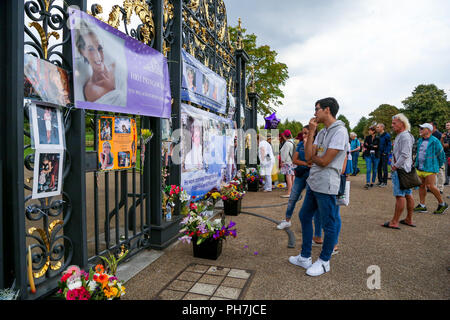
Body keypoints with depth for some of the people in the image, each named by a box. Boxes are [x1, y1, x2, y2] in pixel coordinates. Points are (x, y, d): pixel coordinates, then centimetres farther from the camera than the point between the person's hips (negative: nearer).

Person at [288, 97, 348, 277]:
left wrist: (312, 156, 2)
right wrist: (311, 132, 0)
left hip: (326, 186, -10)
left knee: (329, 224, 5)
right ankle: (305, 257, 31)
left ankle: (324, 262, 22)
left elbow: (324, 161, -19)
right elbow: (308, 156, 1)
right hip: (313, 183, 10)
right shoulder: (322, 132, 13)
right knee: (304, 217, 17)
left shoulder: (339, 131, -14)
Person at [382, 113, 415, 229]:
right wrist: (394, 165, 16)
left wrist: (395, 166, -17)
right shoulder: (400, 135, 17)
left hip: (401, 170, -11)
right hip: (404, 170, 11)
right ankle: (409, 220, 22)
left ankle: (394, 222, -5)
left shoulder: (405, 136, -15)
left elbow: (405, 155, -22)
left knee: (400, 195, -8)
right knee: (408, 195, 13)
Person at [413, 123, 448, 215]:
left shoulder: (435, 141, -9)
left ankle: (442, 204, 11)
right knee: (421, 186, 8)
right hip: (420, 168, 7)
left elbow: (441, 154, -1)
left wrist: (438, 166, 5)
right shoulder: (420, 141, 12)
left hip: (430, 168, -7)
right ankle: (422, 206, 14)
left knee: (430, 186, -8)